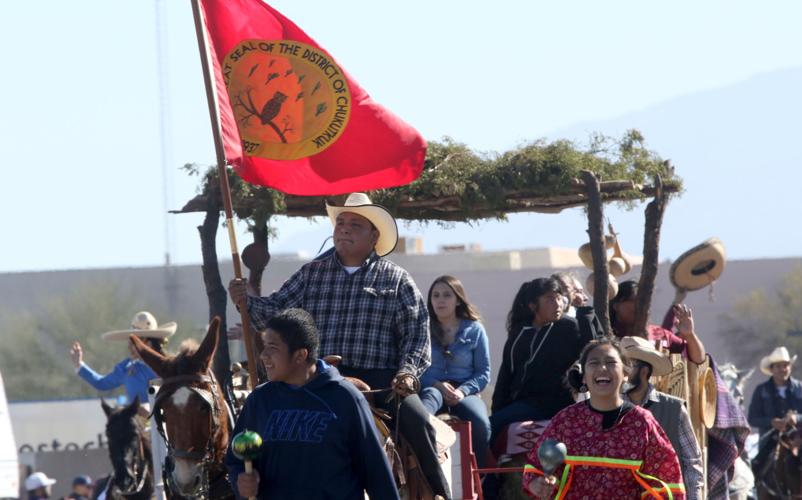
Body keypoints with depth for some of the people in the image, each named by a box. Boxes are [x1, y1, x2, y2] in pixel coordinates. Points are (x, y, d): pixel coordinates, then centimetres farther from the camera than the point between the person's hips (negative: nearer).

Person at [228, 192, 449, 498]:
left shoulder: (396, 279, 9)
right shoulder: (311, 274, 15)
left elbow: (417, 332, 3)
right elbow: (276, 311, 10)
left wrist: (408, 371, -13)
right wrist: (248, 303, -11)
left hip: (379, 379, -2)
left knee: (416, 420, -25)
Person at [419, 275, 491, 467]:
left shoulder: (474, 330, 13)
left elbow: (483, 372, 9)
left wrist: (463, 391, -10)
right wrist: (437, 384, -15)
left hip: (465, 392, 1)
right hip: (431, 388, -1)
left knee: (481, 423, -32)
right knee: (430, 397, -40)